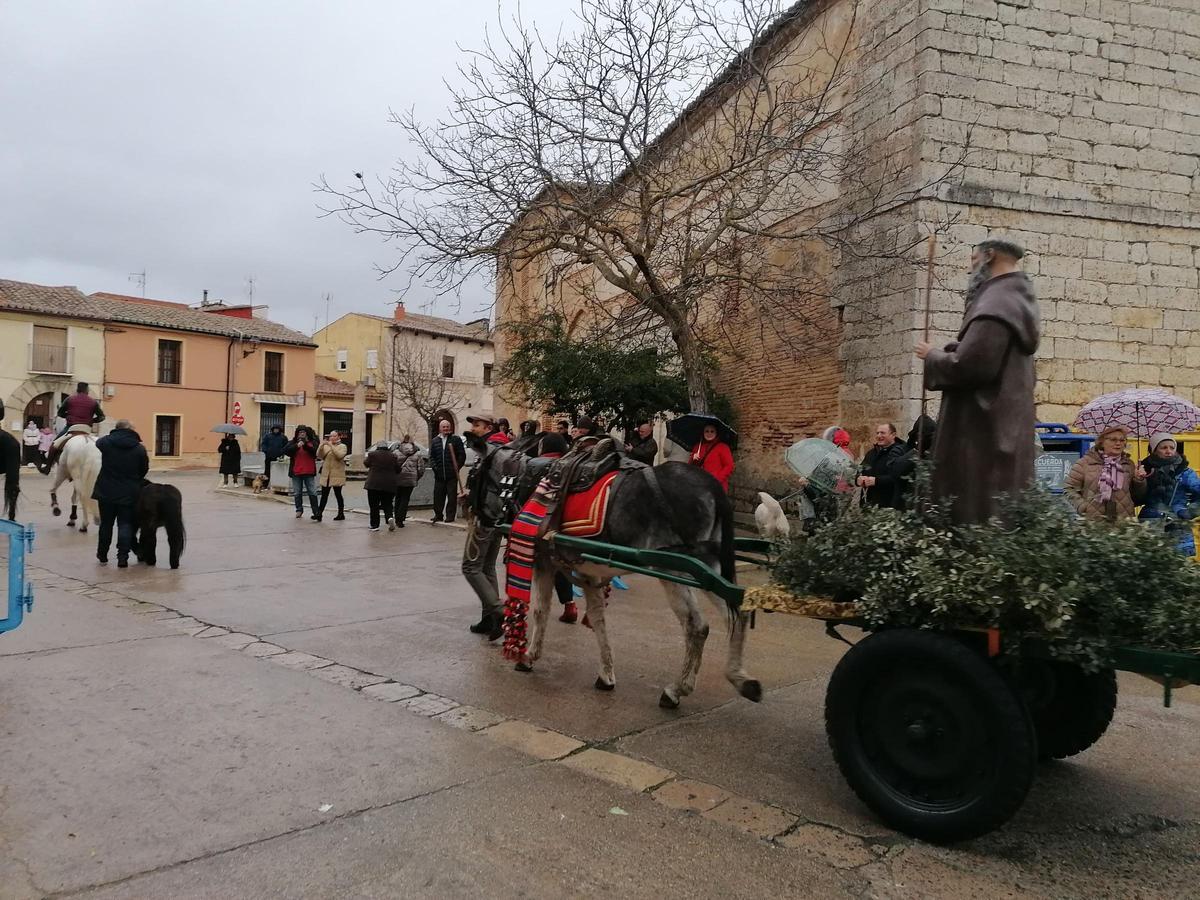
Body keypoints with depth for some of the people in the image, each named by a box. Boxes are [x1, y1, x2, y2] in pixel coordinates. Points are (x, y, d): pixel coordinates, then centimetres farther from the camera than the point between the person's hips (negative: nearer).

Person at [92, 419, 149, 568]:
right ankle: (122, 559, -4)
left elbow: (98, 443, 18)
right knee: (125, 524, 4)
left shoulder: (106, 442, -6)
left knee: (106, 523, 15)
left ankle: (102, 556, 28)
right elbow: (144, 469, 2)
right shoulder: (139, 448, -5)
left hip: (106, 491, 1)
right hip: (129, 493, -1)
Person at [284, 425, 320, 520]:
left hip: (309, 472, -2)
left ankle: (316, 513, -2)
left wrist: (305, 445, -24)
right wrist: (297, 446, -21)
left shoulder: (312, 442, 4)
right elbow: (285, 451, -9)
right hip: (296, 472, 2)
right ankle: (299, 510, 28)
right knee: (297, 493, 12)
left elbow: (316, 452, -12)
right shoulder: (293, 442, 5)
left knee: (312, 492, -4)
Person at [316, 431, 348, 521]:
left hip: (337, 475, -3)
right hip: (326, 475, 3)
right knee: (324, 495, -1)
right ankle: (319, 514, -6)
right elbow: (319, 456, 0)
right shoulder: (326, 446, 13)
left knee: (338, 494, 4)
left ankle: (341, 514, 12)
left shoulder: (342, 446, 1)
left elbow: (340, 455, -17)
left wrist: (331, 446, -21)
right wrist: (321, 446, -14)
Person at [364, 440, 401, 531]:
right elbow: (398, 469, 7)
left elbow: (366, 463, 12)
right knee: (387, 504, 11)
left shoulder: (372, 454, -4)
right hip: (389, 485, 2)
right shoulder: (392, 456, 2)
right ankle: (389, 518, -15)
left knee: (374, 505, 6)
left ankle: (375, 525, 6)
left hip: (374, 484, -2)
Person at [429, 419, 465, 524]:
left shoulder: (456, 439, 2)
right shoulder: (435, 441, 13)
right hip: (439, 475, 3)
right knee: (438, 495, 7)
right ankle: (438, 515, 16)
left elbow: (462, 455, -1)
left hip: (452, 474, -3)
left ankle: (450, 515, 6)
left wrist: (457, 467, -9)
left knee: (452, 496, 0)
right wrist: (434, 467, -3)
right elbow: (431, 456, 12)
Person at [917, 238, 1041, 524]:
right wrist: (945, 353, 10)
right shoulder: (1017, 298, 19)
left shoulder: (996, 304, -15)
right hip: (1005, 429, 10)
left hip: (985, 433, -10)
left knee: (976, 511, -6)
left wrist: (933, 356, -6)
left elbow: (968, 365, -24)